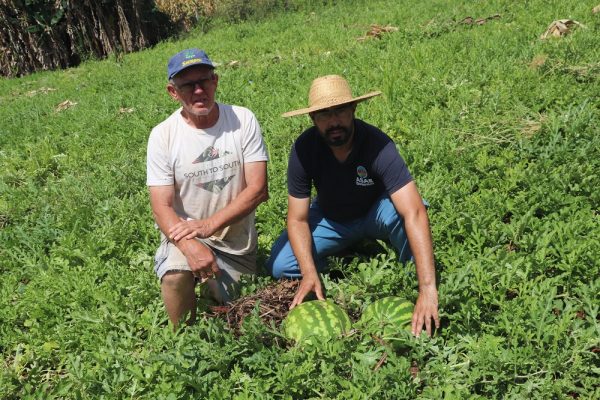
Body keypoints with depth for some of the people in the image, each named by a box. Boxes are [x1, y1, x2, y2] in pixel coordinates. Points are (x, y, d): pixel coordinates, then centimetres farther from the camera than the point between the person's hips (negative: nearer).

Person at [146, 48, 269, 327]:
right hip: (184, 234, -2)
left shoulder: (243, 120, -9)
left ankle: (214, 287, 40)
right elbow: (162, 206, -14)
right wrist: (190, 246, -34)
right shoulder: (163, 135, -11)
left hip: (237, 241, 2)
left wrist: (209, 225, -25)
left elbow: (258, 189, -14)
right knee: (176, 277, -32)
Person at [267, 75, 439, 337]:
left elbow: (415, 213, -42)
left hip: (374, 215, -2)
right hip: (330, 218, 3)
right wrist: (310, 273, -34)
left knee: (401, 211, -37)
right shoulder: (304, 148, -24)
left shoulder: (377, 145, -34)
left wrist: (428, 289, -50)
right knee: (279, 266, -17)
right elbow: (298, 219, -18)